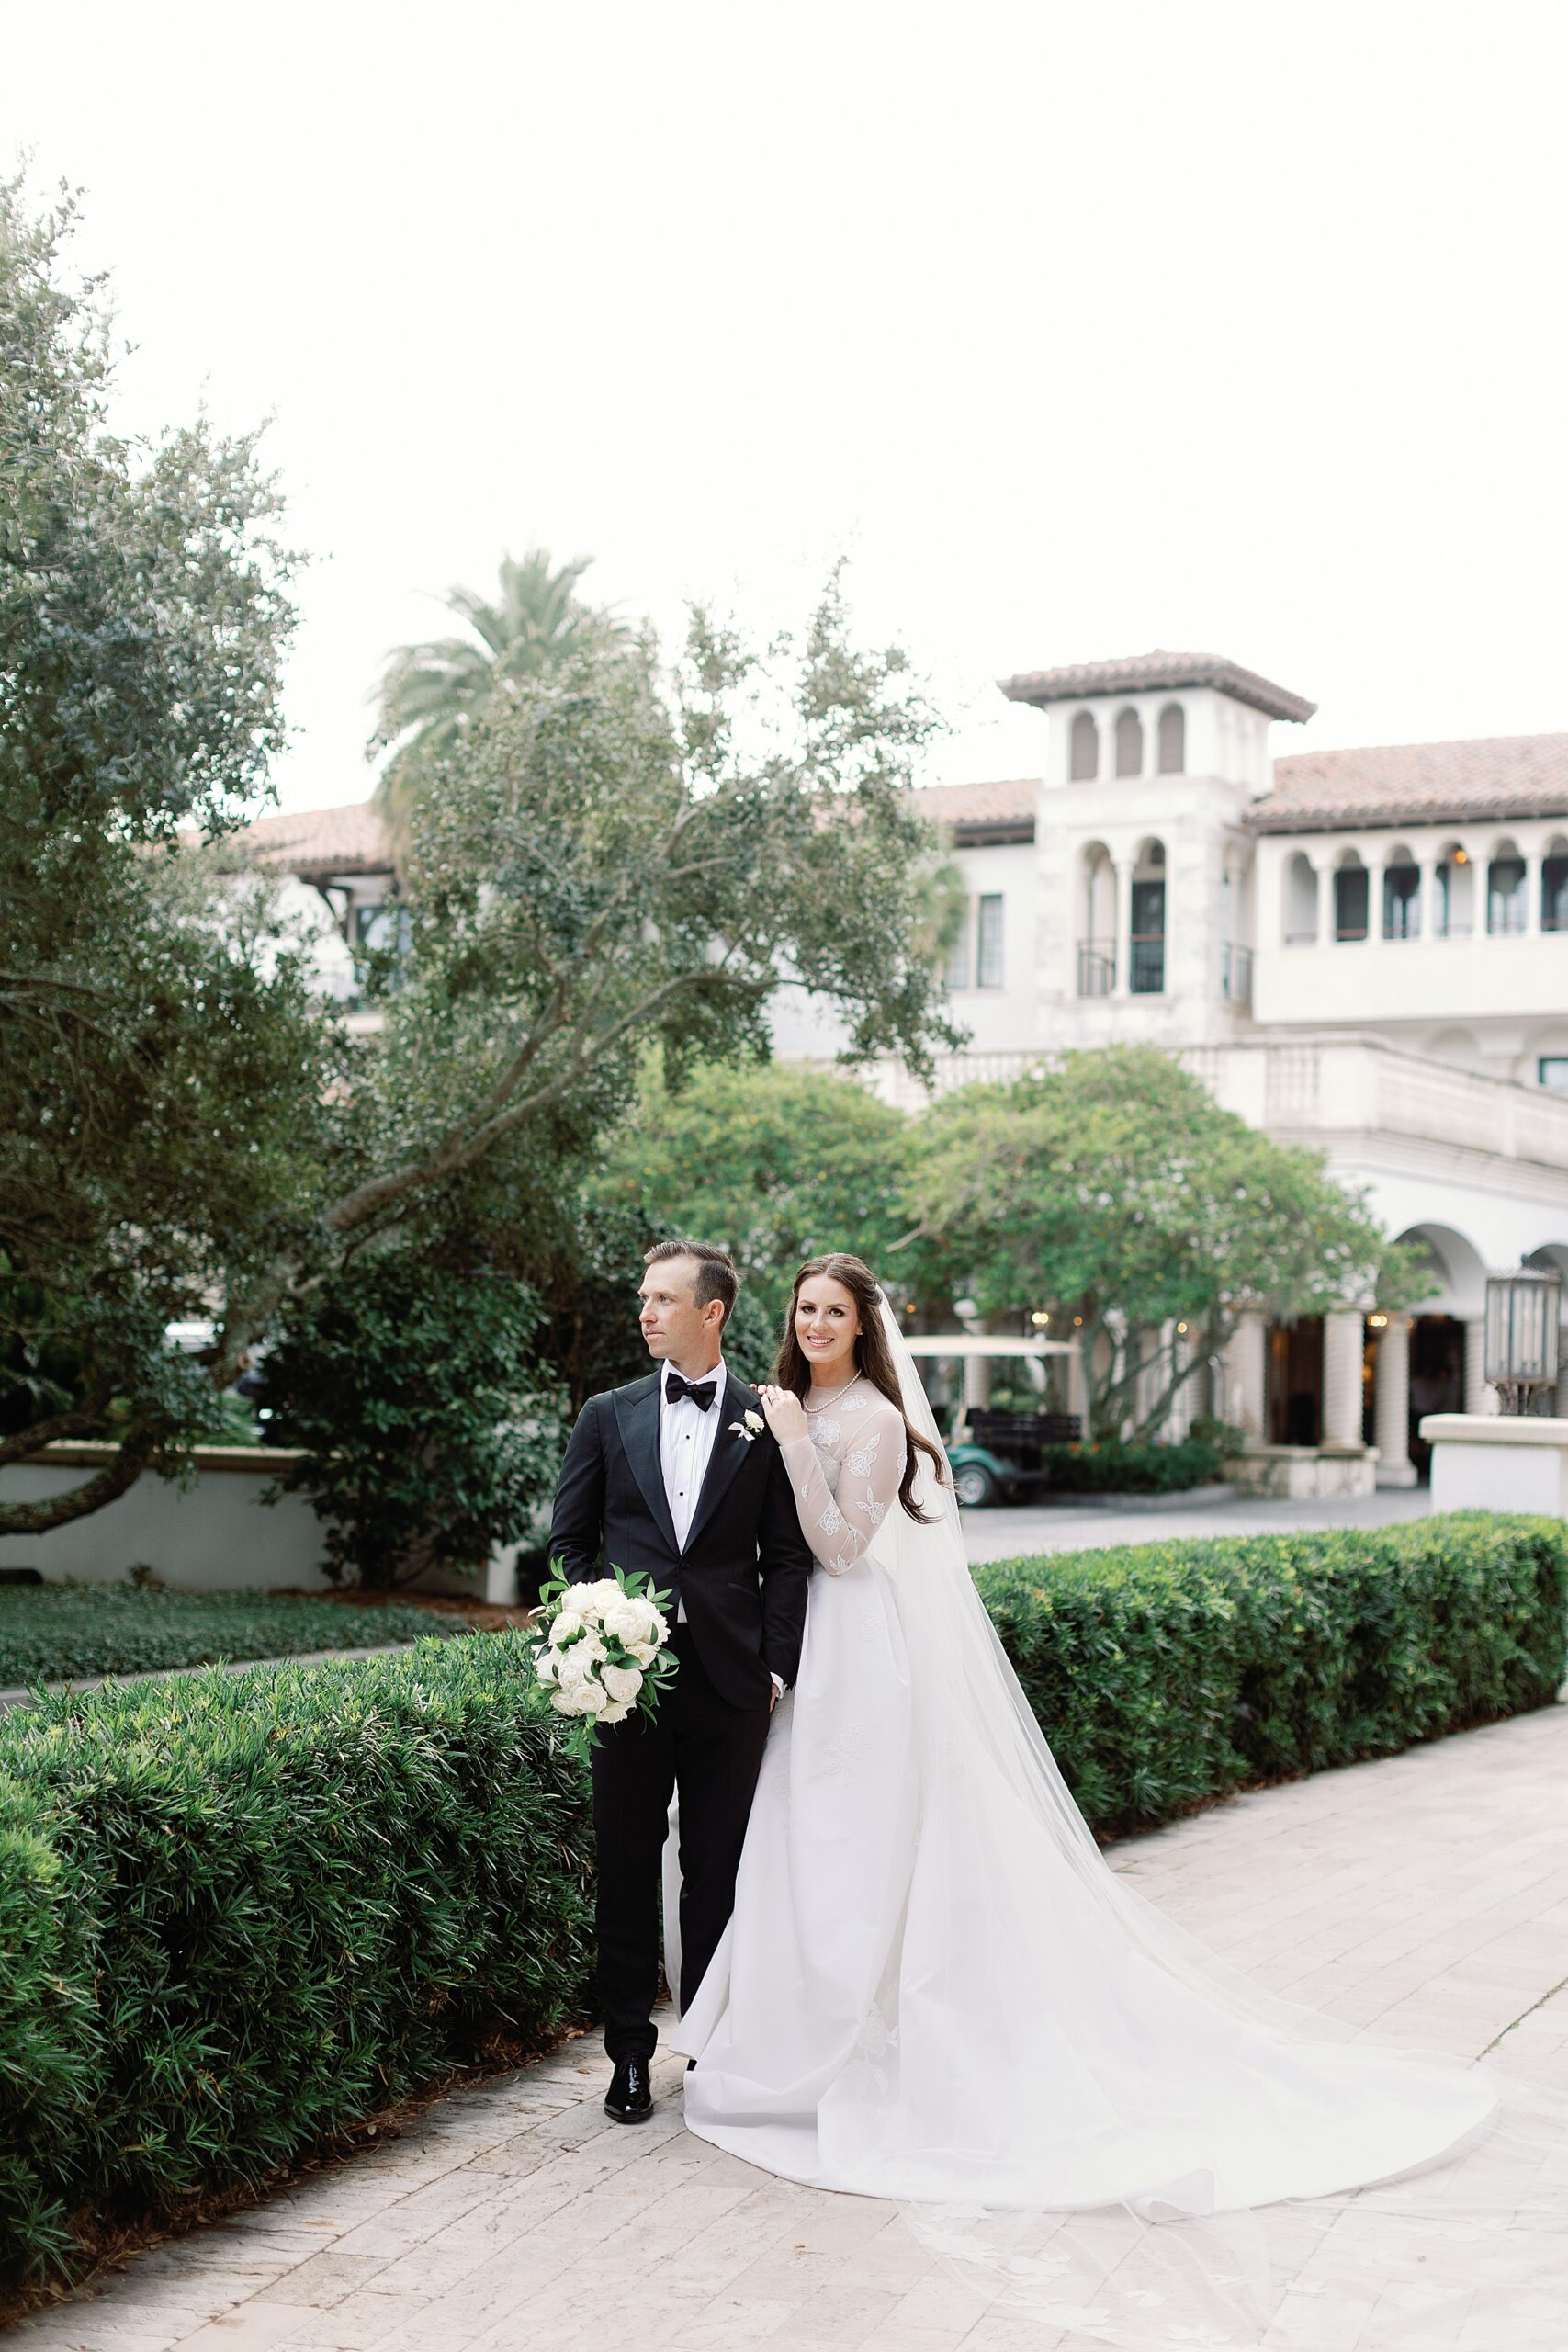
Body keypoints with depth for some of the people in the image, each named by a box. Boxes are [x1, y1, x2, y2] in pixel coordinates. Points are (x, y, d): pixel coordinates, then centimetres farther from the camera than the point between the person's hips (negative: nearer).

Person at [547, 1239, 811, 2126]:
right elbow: (569, 1541, 10)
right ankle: (630, 2052, 17)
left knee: (718, 1876, 7)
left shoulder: (767, 1422, 3)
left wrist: (776, 1668, -4)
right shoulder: (608, 1415, 8)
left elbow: (789, 1556, 3)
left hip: (730, 1684, -1)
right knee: (627, 1870, 7)